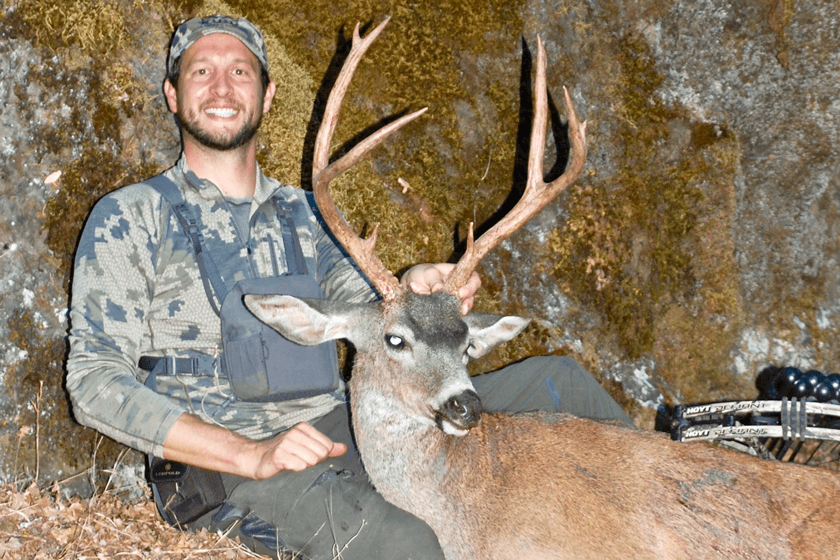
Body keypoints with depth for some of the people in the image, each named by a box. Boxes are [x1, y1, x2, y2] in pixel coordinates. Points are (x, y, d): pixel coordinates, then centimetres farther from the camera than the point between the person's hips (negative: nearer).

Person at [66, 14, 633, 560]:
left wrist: (416, 290, -13)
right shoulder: (130, 217, 2)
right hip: (229, 463, -5)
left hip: (341, 424, 6)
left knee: (555, 380, 1)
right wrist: (253, 455, -19)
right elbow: (96, 382, -7)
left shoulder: (305, 214, 19)